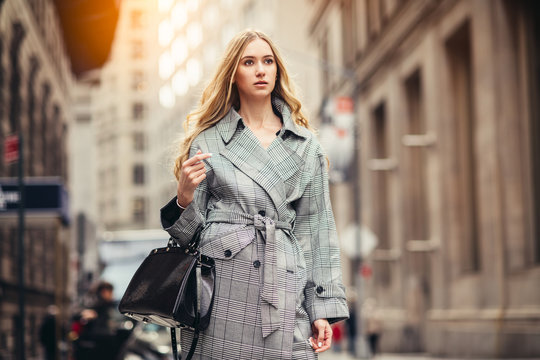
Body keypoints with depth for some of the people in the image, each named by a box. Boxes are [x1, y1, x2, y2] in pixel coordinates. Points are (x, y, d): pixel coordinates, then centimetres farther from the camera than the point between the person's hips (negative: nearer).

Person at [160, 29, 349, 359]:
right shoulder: (207, 139, 9)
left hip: (281, 290, 1)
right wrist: (184, 197, -13)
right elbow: (188, 233, 9)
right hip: (219, 286, -1)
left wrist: (324, 307, 4)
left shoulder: (306, 146, 12)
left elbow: (315, 227, 10)